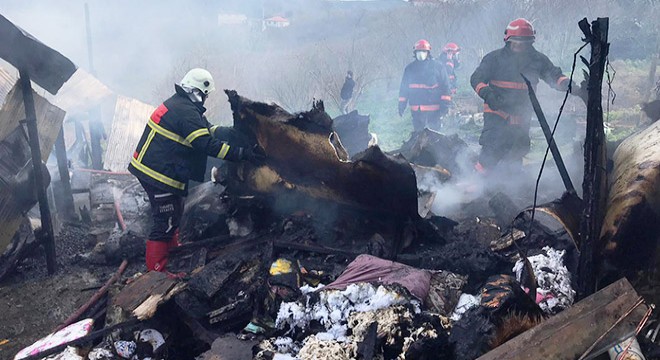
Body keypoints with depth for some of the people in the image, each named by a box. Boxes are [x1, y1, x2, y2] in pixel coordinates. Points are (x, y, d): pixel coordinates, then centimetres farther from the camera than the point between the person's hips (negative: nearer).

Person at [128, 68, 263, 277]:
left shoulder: (177, 104, 12)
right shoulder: (186, 112, -21)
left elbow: (208, 130, 17)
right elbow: (207, 145, -28)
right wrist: (241, 154, -26)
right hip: (160, 174, -11)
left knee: (174, 212, 26)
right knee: (165, 222, -3)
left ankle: (173, 250, 45)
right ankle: (156, 270, 5)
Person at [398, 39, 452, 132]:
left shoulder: (438, 67, 2)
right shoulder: (409, 69, 10)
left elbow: (445, 87, 0)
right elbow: (403, 89, 14)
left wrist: (445, 104, -8)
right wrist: (401, 105, 10)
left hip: (434, 110, -2)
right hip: (416, 110, 2)